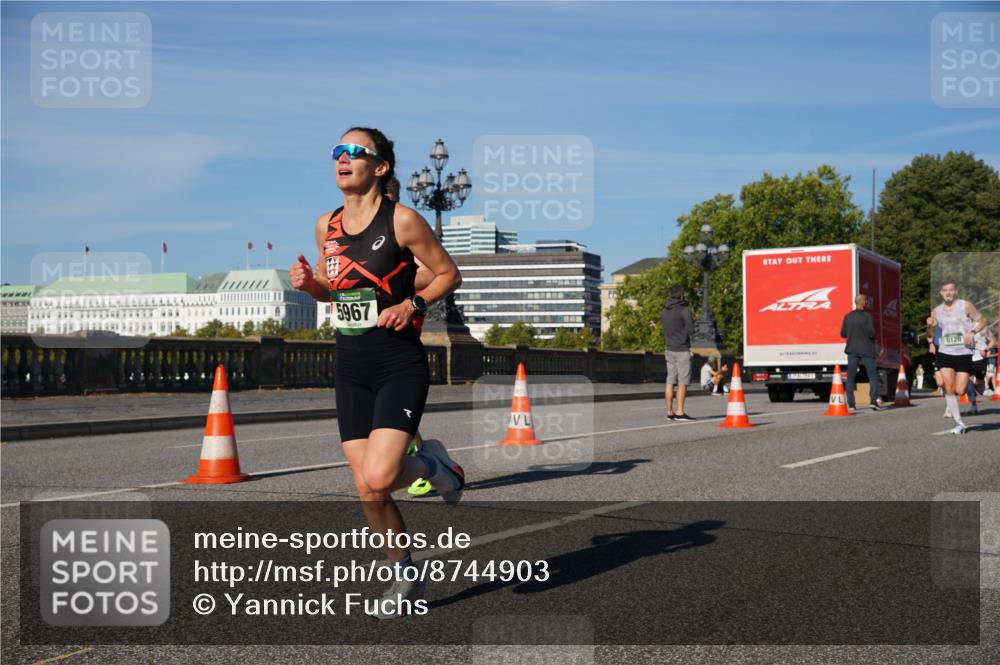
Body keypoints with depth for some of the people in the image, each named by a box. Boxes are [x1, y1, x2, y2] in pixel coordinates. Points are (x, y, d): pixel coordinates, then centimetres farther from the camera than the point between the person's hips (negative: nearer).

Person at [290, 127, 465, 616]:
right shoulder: (325, 226, 8)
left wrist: (412, 304, -16)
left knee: (377, 478, -21)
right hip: (351, 369, 5)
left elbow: (448, 274, -1)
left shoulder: (402, 220, -8)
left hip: (400, 366, -5)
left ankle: (433, 465, 13)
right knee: (367, 493, 5)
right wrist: (308, 282, 0)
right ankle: (406, 577, 26)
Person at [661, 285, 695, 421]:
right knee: (682, 382, -4)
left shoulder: (664, 311, 10)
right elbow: (690, 329, -12)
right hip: (682, 350, -6)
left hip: (669, 349, 6)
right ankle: (679, 412, -7)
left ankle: (669, 412, 6)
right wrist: (692, 321, 6)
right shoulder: (684, 310, -11)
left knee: (670, 381, 6)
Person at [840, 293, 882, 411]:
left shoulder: (847, 316, 2)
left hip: (852, 350, 3)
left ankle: (850, 404, 2)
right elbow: (871, 333, -16)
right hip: (866, 350, -3)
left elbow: (843, 333, 5)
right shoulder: (867, 316, -11)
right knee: (872, 376, 5)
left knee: (850, 378, 6)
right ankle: (874, 400, -5)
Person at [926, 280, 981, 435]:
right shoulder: (936, 311, 7)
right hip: (945, 353, 2)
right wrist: (929, 326, -9)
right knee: (948, 388, -8)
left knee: (959, 391, -7)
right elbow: (931, 334, 13)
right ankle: (959, 423, 3)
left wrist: (972, 332, -14)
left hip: (964, 354, -2)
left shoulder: (966, 306, -1)